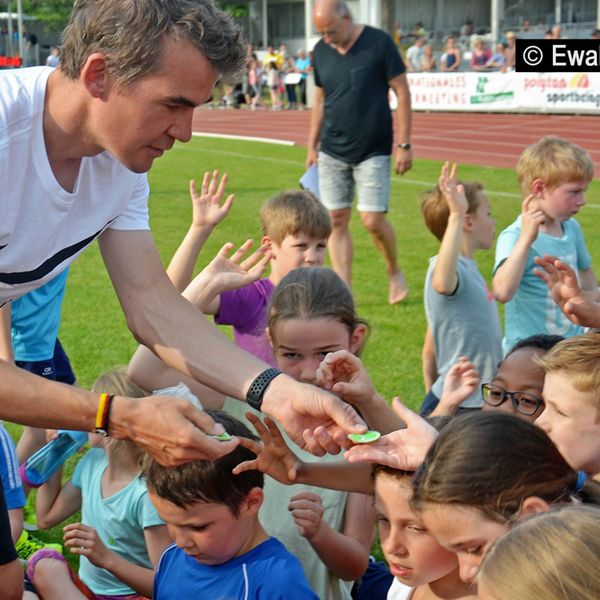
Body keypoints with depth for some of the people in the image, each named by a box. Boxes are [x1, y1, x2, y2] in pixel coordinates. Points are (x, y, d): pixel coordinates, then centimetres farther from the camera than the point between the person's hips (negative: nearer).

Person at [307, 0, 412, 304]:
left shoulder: (379, 43, -9)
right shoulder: (321, 51, 4)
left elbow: (402, 92, -6)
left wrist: (404, 144, -10)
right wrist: (312, 146, 14)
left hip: (373, 150, -4)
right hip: (332, 151, 4)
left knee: (373, 220, -8)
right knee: (336, 221, 0)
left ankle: (394, 273, 20)